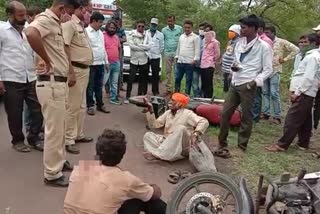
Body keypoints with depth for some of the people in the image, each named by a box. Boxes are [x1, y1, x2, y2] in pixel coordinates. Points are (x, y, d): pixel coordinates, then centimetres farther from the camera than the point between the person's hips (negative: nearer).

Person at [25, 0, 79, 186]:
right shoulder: (45, 19, -15)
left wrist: (70, 74, 18)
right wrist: (46, 59, -26)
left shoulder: (56, 23, 15)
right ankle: (52, 174, 12)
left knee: (60, 127, 21)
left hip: (59, 82, 10)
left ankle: (60, 161, 37)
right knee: (54, 130, -1)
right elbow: (31, 33, -38)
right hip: (51, 84, -10)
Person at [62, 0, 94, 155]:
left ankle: (79, 134, 29)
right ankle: (68, 140, 7)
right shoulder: (69, 23, -13)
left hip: (85, 69, 10)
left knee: (82, 106, 17)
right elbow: (64, 48, -21)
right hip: (76, 69, -10)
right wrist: (70, 72, -23)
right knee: (73, 107, -3)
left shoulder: (80, 25, 16)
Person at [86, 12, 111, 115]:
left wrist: (106, 62, 16)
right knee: (90, 86, 3)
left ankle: (100, 105, 22)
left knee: (99, 86, 14)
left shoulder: (100, 33, 15)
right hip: (91, 64, -7)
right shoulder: (86, 32, -9)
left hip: (101, 64, 7)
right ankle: (90, 106, 13)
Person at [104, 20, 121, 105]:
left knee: (114, 82, 13)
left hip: (116, 63, 7)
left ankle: (113, 98, 23)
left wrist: (119, 59, 15)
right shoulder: (103, 36, -9)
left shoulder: (116, 37, 14)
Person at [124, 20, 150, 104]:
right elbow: (131, 46, -14)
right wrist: (143, 48, -10)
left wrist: (138, 45, -12)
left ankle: (140, 96, 23)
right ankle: (127, 97, 5)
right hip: (134, 60, -2)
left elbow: (149, 47, -9)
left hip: (144, 60, 2)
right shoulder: (132, 35, -1)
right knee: (131, 79, -4)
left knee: (142, 80, 10)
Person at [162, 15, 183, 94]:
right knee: (168, 71, 6)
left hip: (176, 52, -2)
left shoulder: (179, 28, 1)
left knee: (176, 71, -3)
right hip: (167, 53, 2)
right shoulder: (164, 30, 6)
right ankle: (168, 89, 12)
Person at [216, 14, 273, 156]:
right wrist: (233, 67, 0)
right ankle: (222, 145, 16)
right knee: (225, 113, 4)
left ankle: (241, 146, 19)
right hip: (234, 84, 6)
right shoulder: (239, 43, 11)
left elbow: (268, 70, -5)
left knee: (246, 116, 5)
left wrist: (256, 81, -19)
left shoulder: (264, 46, -6)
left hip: (248, 86, -6)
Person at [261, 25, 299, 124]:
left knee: (274, 93, -7)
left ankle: (277, 116, -1)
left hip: (275, 70, -4)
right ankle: (266, 113, 17)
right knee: (265, 93, 8)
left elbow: (296, 49, -1)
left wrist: (285, 59, -3)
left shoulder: (281, 42, -2)